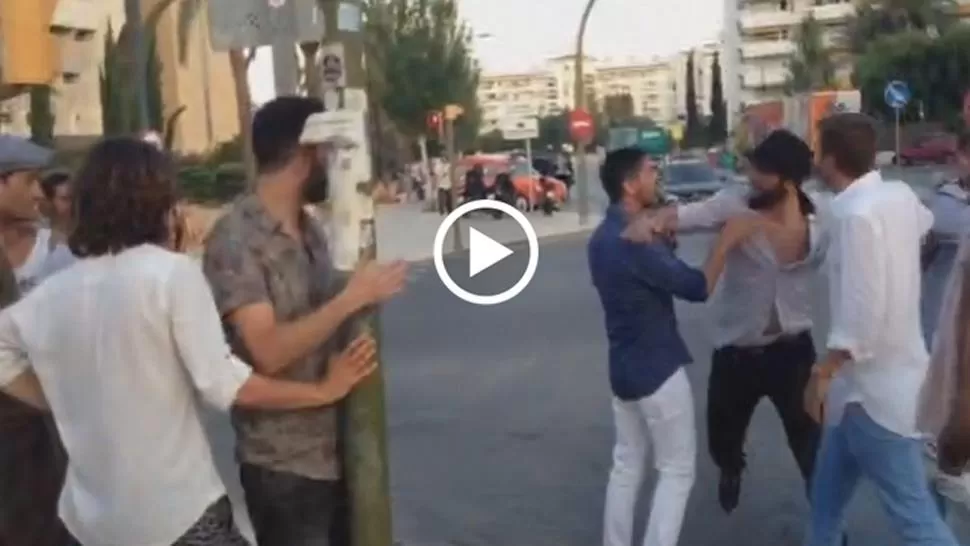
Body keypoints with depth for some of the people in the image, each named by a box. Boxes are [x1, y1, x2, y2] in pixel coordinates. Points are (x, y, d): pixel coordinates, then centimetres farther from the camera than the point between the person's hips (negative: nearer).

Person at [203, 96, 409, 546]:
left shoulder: (310, 230, 8)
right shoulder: (235, 239, -16)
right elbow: (269, 351, -24)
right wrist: (352, 298, -22)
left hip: (337, 448, 7)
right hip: (283, 464, -7)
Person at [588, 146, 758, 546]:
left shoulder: (605, 236, 8)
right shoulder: (634, 242, -23)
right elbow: (697, 288, -21)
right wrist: (726, 242, -10)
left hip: (624, 368, 9)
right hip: (657, 369, -9)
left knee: (626, 466, 15)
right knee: (677, 471, 3)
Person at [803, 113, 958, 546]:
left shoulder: (857, 214, -24)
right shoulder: (900, 196, 3)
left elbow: (862, 312, -28)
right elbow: (924, 223, 29)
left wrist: (823, 372, -18)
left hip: (876, 387, -10)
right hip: (868, 381, 10)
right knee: (828, 490, 24)